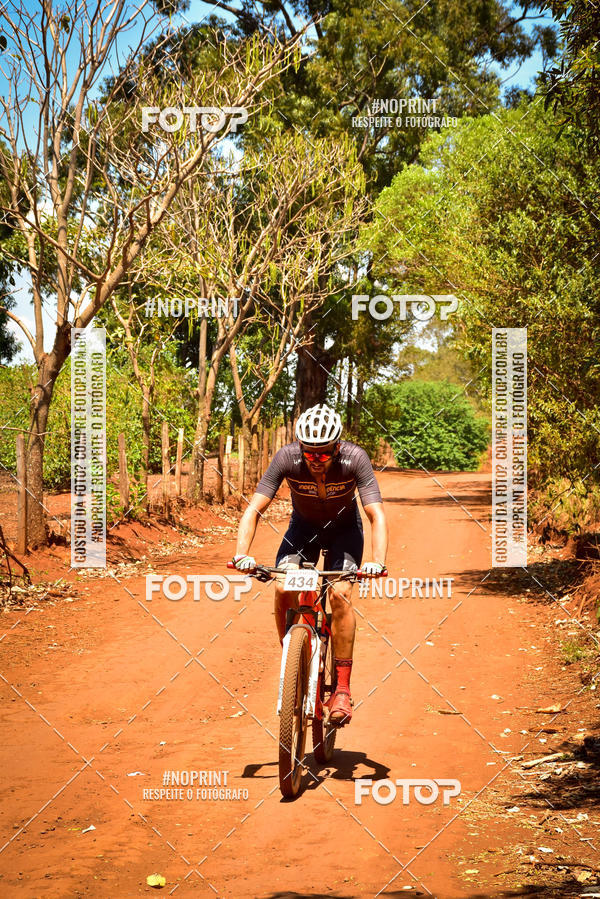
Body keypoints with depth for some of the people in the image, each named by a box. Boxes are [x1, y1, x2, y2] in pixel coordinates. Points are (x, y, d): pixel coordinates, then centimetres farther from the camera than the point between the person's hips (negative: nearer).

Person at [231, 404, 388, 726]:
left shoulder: (355, 458, -31)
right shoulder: (287, 458, -29)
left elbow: (377, 515, -34)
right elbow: (254, 509, -29)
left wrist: (378, 562, -50)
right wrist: (241, 554, -44)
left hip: (344, 530, -2)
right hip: (303, 526, 2)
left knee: (340, 594, -24)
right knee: (282, 589, -22)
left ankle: (342, 688, -16)